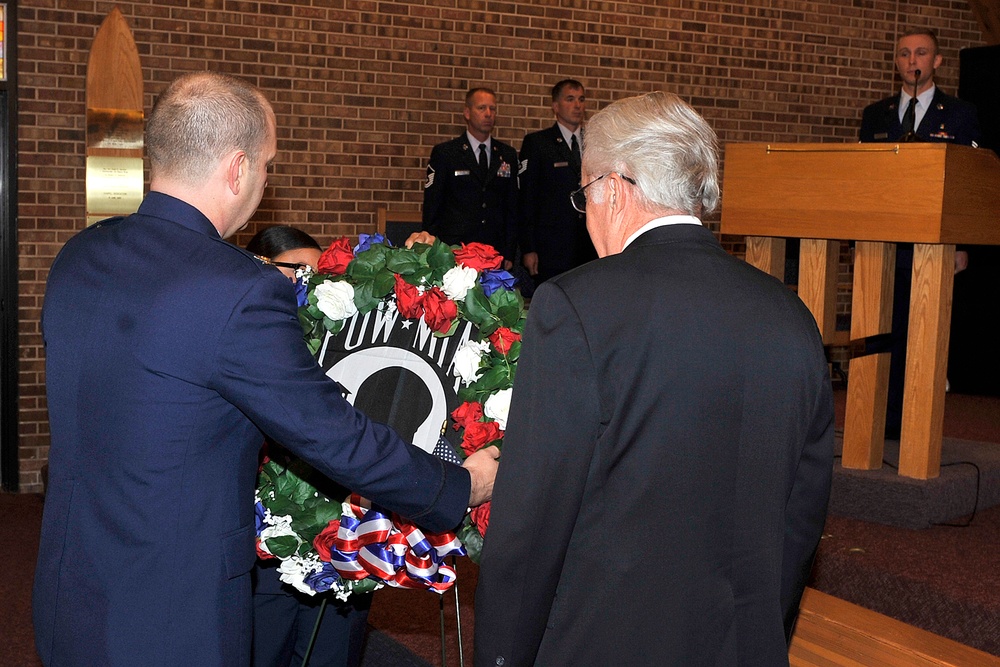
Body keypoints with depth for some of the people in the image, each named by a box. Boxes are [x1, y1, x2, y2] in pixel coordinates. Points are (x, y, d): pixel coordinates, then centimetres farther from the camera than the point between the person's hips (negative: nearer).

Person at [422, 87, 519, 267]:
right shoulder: (444, 153, 2)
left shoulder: (508, 155, 12)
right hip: (454, 253, -3)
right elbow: (432, 209, 1)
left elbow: (512, 208, 13)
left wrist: (509, 255, 5)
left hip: (495, 253, 3)